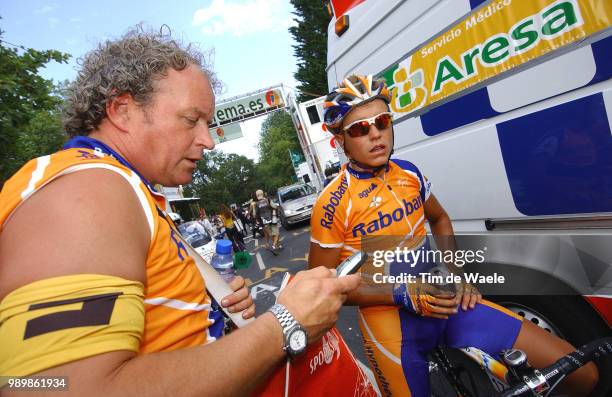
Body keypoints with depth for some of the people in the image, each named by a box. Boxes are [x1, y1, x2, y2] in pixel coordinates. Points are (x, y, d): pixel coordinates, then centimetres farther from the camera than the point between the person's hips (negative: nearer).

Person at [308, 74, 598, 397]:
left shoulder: (409, 173, 2)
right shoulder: (332, 204, -15)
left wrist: (455, 271, 5)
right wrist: (401, 294, -19)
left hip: (443, 299, 5)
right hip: (388, 316, -4)